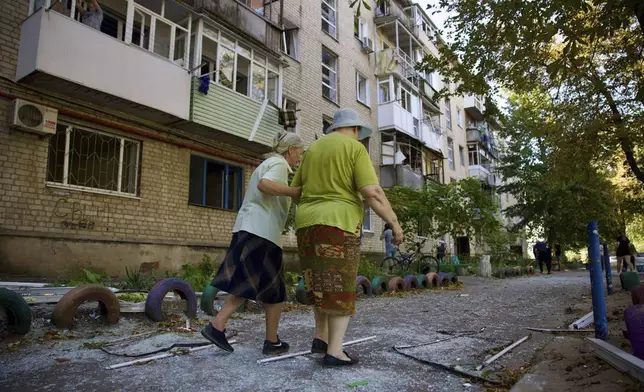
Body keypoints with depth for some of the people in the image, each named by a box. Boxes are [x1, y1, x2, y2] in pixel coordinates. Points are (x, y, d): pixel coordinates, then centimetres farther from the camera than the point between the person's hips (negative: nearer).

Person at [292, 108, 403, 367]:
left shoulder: (313, 150, 17)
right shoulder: (355, 149, -3)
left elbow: (295, 190, 20)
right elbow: (372, 192, -14)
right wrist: (394, 223, -8)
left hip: (308, 223, 6)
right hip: (338, 224, -6)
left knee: (321, 283, 18)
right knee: (341, 287, -1)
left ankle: (321, 337, 15)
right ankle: (334, 352, -3)